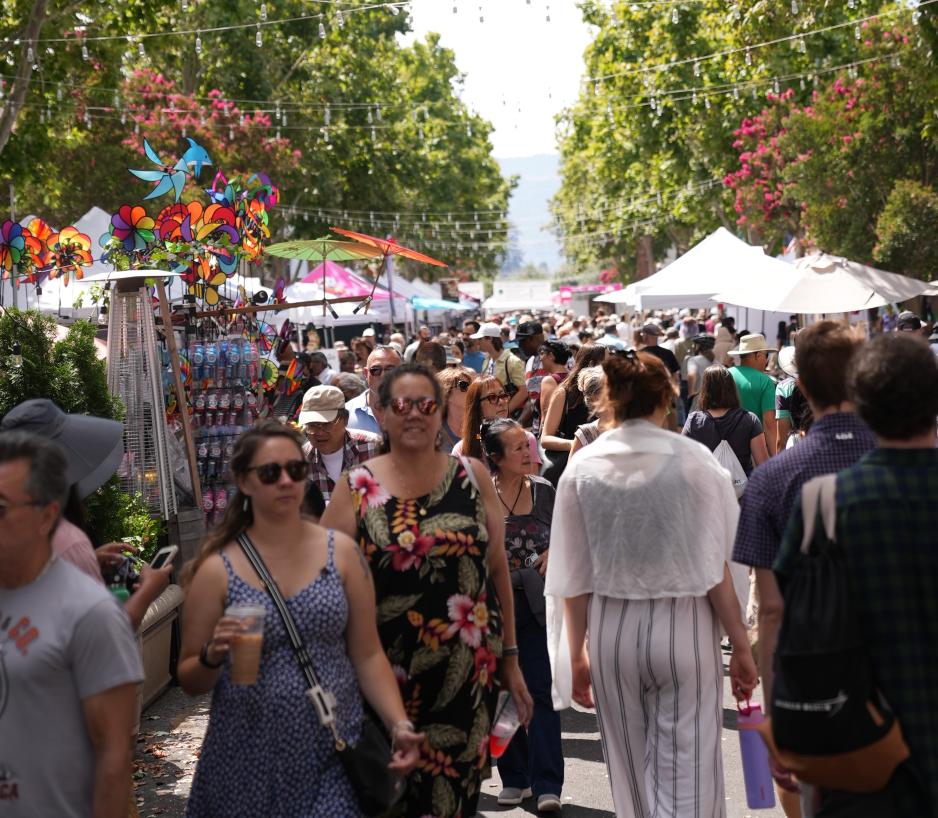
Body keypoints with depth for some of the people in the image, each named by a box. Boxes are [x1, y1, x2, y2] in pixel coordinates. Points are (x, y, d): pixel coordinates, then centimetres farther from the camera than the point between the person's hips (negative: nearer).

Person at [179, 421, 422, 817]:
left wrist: (398, 724, -8)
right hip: (249, 759, 0)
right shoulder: (217, 569, -3)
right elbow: (190, 681, 2)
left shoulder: (341, 552, 1)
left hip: (334, 755, 1)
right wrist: (213, 657, -18)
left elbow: (368, 655, 4)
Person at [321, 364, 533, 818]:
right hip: (389, 675, -1)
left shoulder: (472, 477, 4)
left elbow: (498, 567, 8)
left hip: (468, 673, 1)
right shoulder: (356, 490, -1)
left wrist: (509, 656, 8)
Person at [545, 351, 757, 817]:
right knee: (687, 771, 2)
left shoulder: (582, 467, -1)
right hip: (683, 627, -3)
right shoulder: (692, 459, -8)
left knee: (631, 774, 17)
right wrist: (740, 645, 1)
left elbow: (574, 579, 2)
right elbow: (715, 568, -7)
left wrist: (576, 655, 11)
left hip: (611, 630, 3)